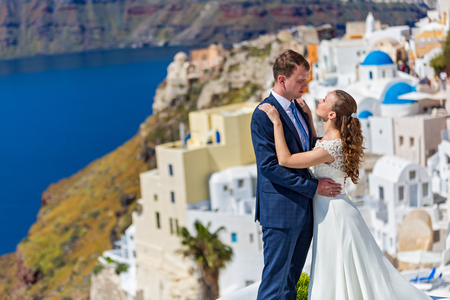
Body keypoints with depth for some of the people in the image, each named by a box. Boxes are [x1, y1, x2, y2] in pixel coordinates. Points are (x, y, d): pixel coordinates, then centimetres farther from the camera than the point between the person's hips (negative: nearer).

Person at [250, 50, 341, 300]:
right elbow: (269, 166, -20)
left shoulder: (298, 108, 12)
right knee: (276, 280, 0)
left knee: (292, 277, 17)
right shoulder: (263, 115, -15)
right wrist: (314, 187, -19)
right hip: (281, 211, -8)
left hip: (304, 209, 8)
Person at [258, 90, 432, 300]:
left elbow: (285, 160, -27)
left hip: (334, 213, -10)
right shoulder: (334, 139, 2)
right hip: (332, 211, 10)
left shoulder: (330, 148, -26)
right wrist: (307, 117, 13)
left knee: (337, 278, 3)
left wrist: (277, 122, -21)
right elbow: (313, 150, 24)